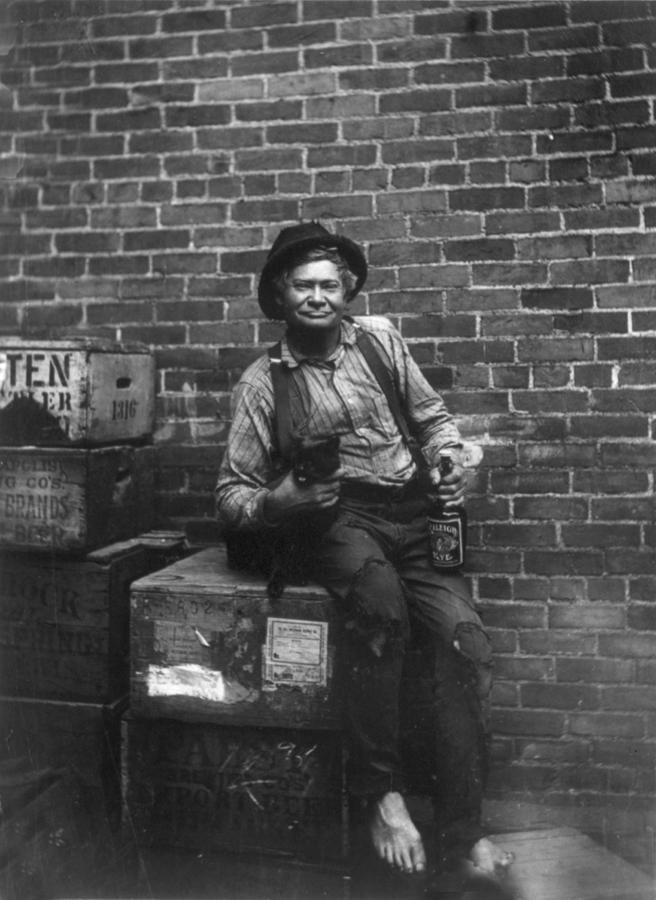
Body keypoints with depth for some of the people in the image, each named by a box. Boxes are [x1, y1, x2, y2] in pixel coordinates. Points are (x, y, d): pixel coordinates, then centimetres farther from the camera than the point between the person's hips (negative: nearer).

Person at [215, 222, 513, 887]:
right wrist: (273, 502, -18)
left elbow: (432, 416, 22)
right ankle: (381, 792, -20)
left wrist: (448, 461, 3)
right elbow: (232, 493, 4)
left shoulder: (379, 337, 13)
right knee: (380, 600, -37)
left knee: (465, 639, -21)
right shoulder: (263, 384, 5)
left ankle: (461, 831, -9)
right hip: (337, 516, -3)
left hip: (413, 512, 3)